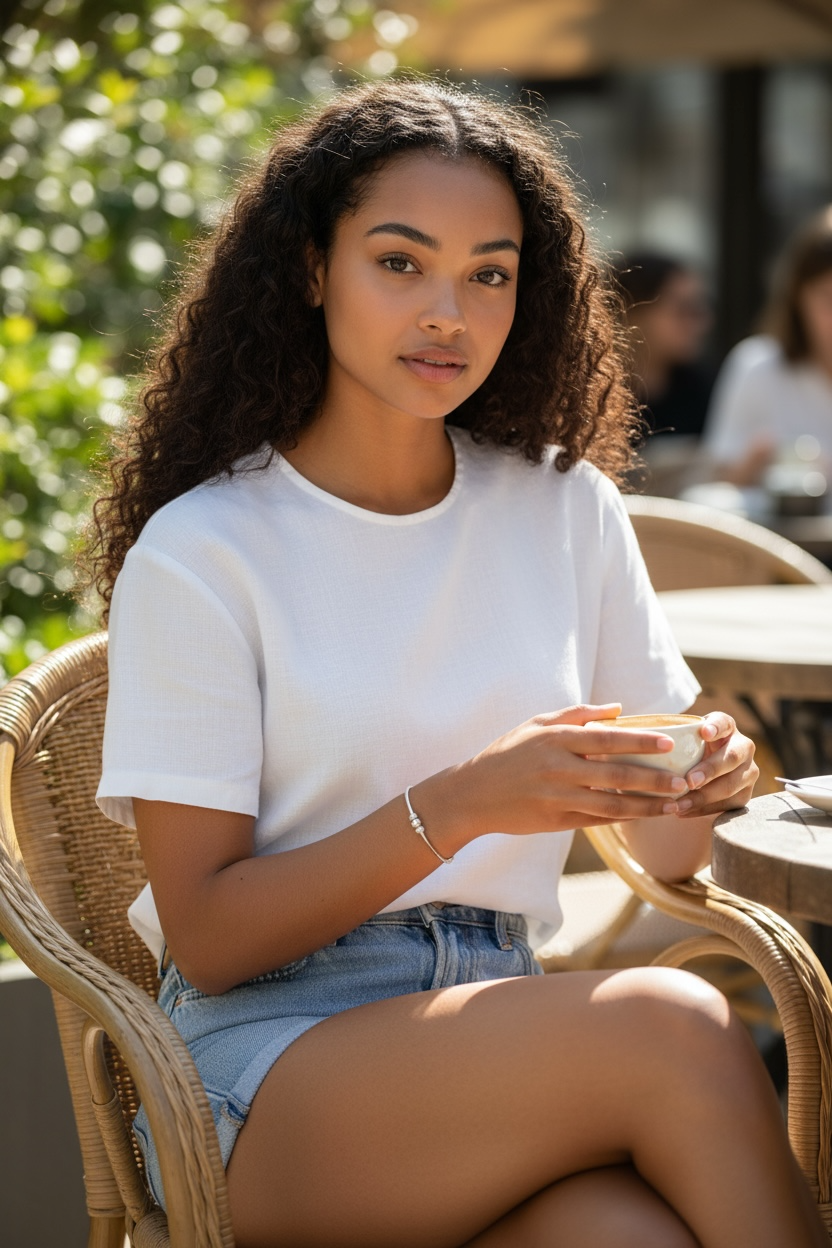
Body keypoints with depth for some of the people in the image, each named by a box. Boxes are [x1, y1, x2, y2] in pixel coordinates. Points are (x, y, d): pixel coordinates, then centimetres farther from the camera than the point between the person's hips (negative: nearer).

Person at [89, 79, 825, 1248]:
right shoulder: (200, 552, -4)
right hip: (264, 1058, -3)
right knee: (673, 1026, -30)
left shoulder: (570, 510, 10)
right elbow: (205, 937, -6)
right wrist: (456, 806, -19)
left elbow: (660, 853, 15)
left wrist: (699, 786, -9)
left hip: (498, 1036, 3)